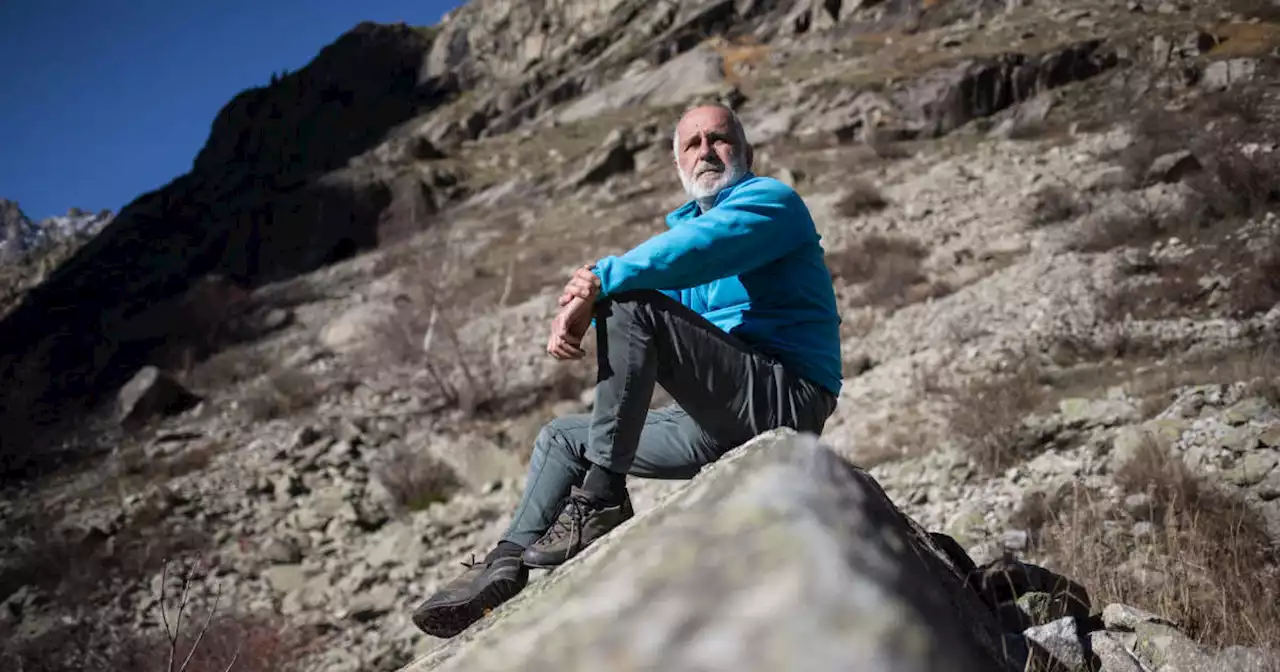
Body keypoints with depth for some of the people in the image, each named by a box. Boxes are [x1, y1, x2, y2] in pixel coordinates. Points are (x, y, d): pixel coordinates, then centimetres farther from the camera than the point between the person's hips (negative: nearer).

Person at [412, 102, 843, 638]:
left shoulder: (769, 199, -1)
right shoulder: (688, 221, 23)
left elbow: (698, 249, -26)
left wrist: (601, 279, -27)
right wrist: (571, 316, -16)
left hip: (785, 399, -9)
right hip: (723, 428, 9)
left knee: (631, 303, -25)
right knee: (561, 438, 14)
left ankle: (601, 500, -25)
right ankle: (505, 568, 4)